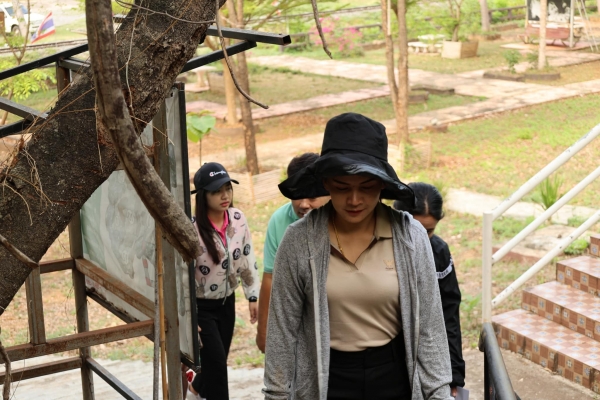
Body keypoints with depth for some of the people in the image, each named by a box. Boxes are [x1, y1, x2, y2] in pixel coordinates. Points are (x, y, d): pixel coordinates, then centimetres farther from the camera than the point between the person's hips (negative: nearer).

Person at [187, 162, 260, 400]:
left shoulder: (238, 219, -7)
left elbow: (247, 259, 4)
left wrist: (253, 296, 6)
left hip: (227, 302, 6)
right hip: (200, 306, -6)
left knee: (217, 361, 19)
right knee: (216, 362, -6)